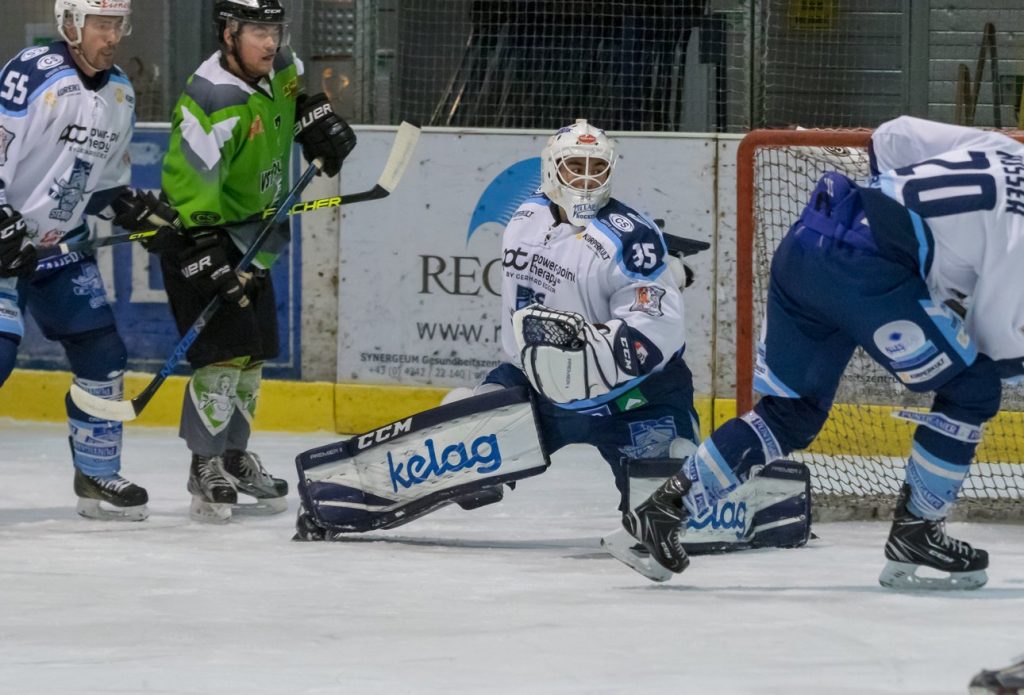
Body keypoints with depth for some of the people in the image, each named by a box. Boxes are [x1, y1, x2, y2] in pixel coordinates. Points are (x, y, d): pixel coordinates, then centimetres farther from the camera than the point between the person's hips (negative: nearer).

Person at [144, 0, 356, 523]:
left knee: (254, 353, 14)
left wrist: (316, 117, 5)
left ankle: (234, 455, 28)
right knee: (224, 351, -15)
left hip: (252, 241, 9)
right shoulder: (211, 103, -29)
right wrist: (209, 258, -33)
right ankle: (206, 466, -7)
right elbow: (188, 186, -29)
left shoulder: (276, 67, -4)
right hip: (199, 240, -9)